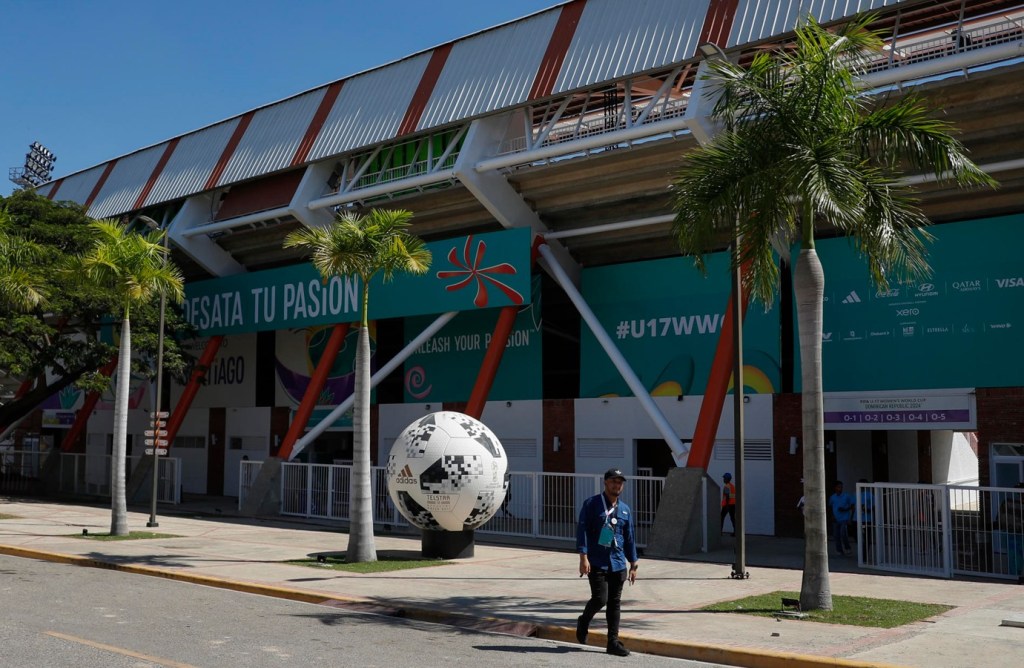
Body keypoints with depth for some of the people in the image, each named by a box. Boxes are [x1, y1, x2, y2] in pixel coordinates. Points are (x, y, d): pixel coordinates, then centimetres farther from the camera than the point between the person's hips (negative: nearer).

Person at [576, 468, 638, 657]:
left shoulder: (625, 509, 12)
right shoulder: (592, 504, -4)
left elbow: (629, 538, 16)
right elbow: (582, 530, -9)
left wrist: (633, 565, 14)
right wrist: (583, 556, -17)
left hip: (618, 563, 5)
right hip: (596, 562, -5)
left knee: (615, 603, 6)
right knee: (600, 599, -11)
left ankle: (613, 642, 14)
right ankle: (584, 621, 19)